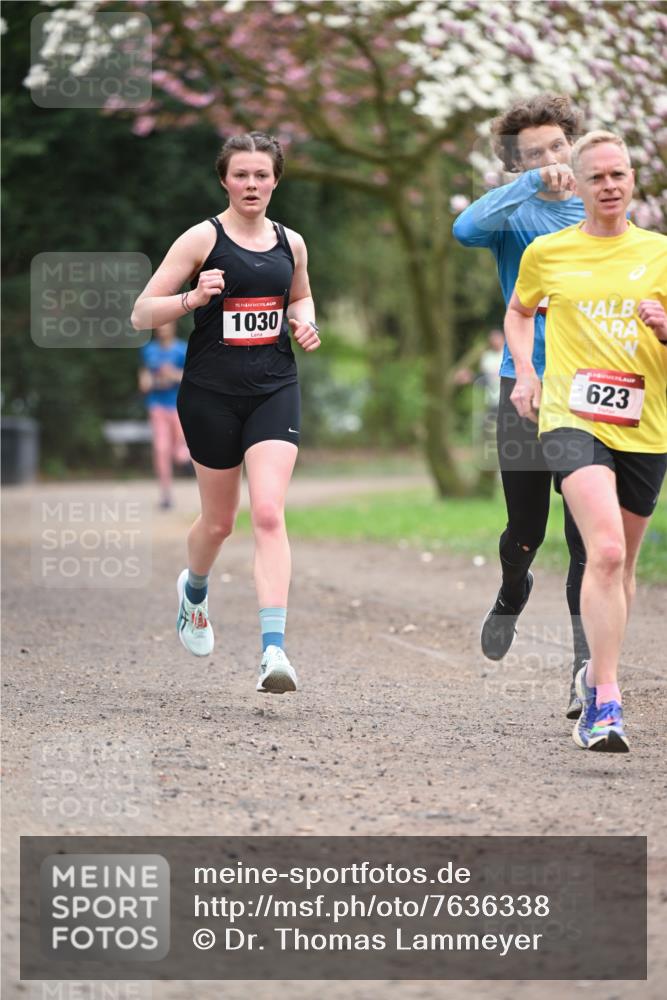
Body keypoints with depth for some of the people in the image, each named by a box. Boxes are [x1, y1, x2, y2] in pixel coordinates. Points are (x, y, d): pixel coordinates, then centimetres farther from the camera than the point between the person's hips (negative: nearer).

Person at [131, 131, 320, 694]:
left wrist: (306, 324, 7)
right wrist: (193, 297, -23)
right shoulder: (202, 239, -5)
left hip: (275, 392, 2)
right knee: (219, 521, 11)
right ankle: (195, 588, 47)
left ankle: (274, 648, -22)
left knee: (269, 513, -15)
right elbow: (142, 314, -5)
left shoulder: (291, 244, 8)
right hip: (212, 393, -2)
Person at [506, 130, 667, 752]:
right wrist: (524, 370, 8)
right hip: (572, 418, -3)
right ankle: (605, 703, -25)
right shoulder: (547, 253, 5)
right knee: (605, 550, -23)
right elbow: (519, 311, 24)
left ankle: (596, 672, 39)